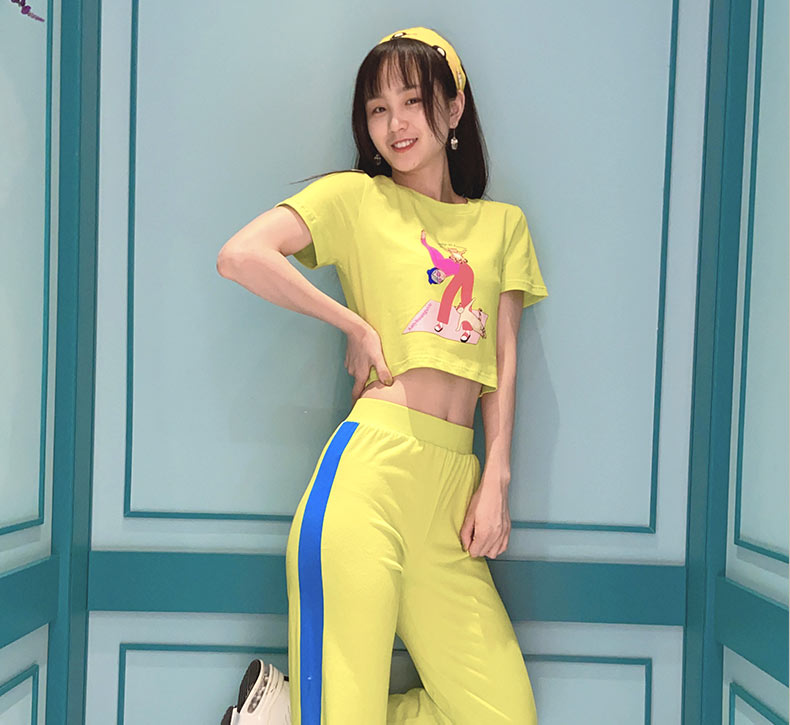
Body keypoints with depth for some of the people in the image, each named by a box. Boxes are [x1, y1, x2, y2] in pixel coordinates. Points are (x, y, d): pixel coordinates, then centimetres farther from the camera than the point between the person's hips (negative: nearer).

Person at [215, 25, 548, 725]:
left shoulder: (503, 222, 19)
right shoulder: (355, 197, 8)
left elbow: (504, 359, 13)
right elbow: (240, 255, -8)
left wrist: (496, 480, 3)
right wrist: (357, 325, -5)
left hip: (455, 476, 5)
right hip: (372, 461, -4)